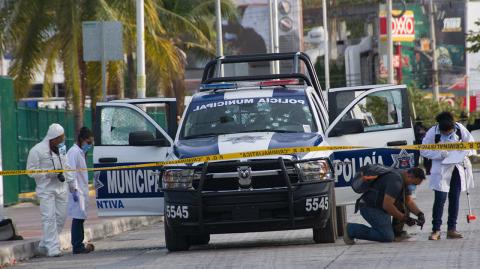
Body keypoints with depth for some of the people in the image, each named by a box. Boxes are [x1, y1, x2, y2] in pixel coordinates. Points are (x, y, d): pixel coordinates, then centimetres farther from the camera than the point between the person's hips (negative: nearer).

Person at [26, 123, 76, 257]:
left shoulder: (60, 149, 14)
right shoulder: (37, 151, -9)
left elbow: (66, 167, 23)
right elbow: (31, 171, -11)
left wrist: (71, 183, 15)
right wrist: (49, 173, -20)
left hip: (61, 188, 7)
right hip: (46, 189, -7)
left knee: (61, 217, 5)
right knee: (49, 218, -11)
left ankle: (44, 245, 17)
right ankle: (53, 248, -10)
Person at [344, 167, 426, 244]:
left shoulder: (403, 179, 9)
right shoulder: (395, 180, -24)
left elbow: (409, 200, 12)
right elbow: (387, 205, -29)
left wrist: (419, 214, -5)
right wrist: (404, 219, -21)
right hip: (370, 208, -11)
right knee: (387, 237, -18)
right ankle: (351, 229, -9)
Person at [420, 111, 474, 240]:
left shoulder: (460, 129, -7)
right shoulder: (433, 133, -14)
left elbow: (470, 143, 6)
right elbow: (424, 151, -10)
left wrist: (464, 153, -14)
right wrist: (441, 154, -22)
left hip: (458, 169, 3)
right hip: (441, 170, -3)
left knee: (455, 198, 7)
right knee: (440, 198, -9)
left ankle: (452, 229, 14)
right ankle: (436, 230, -4)